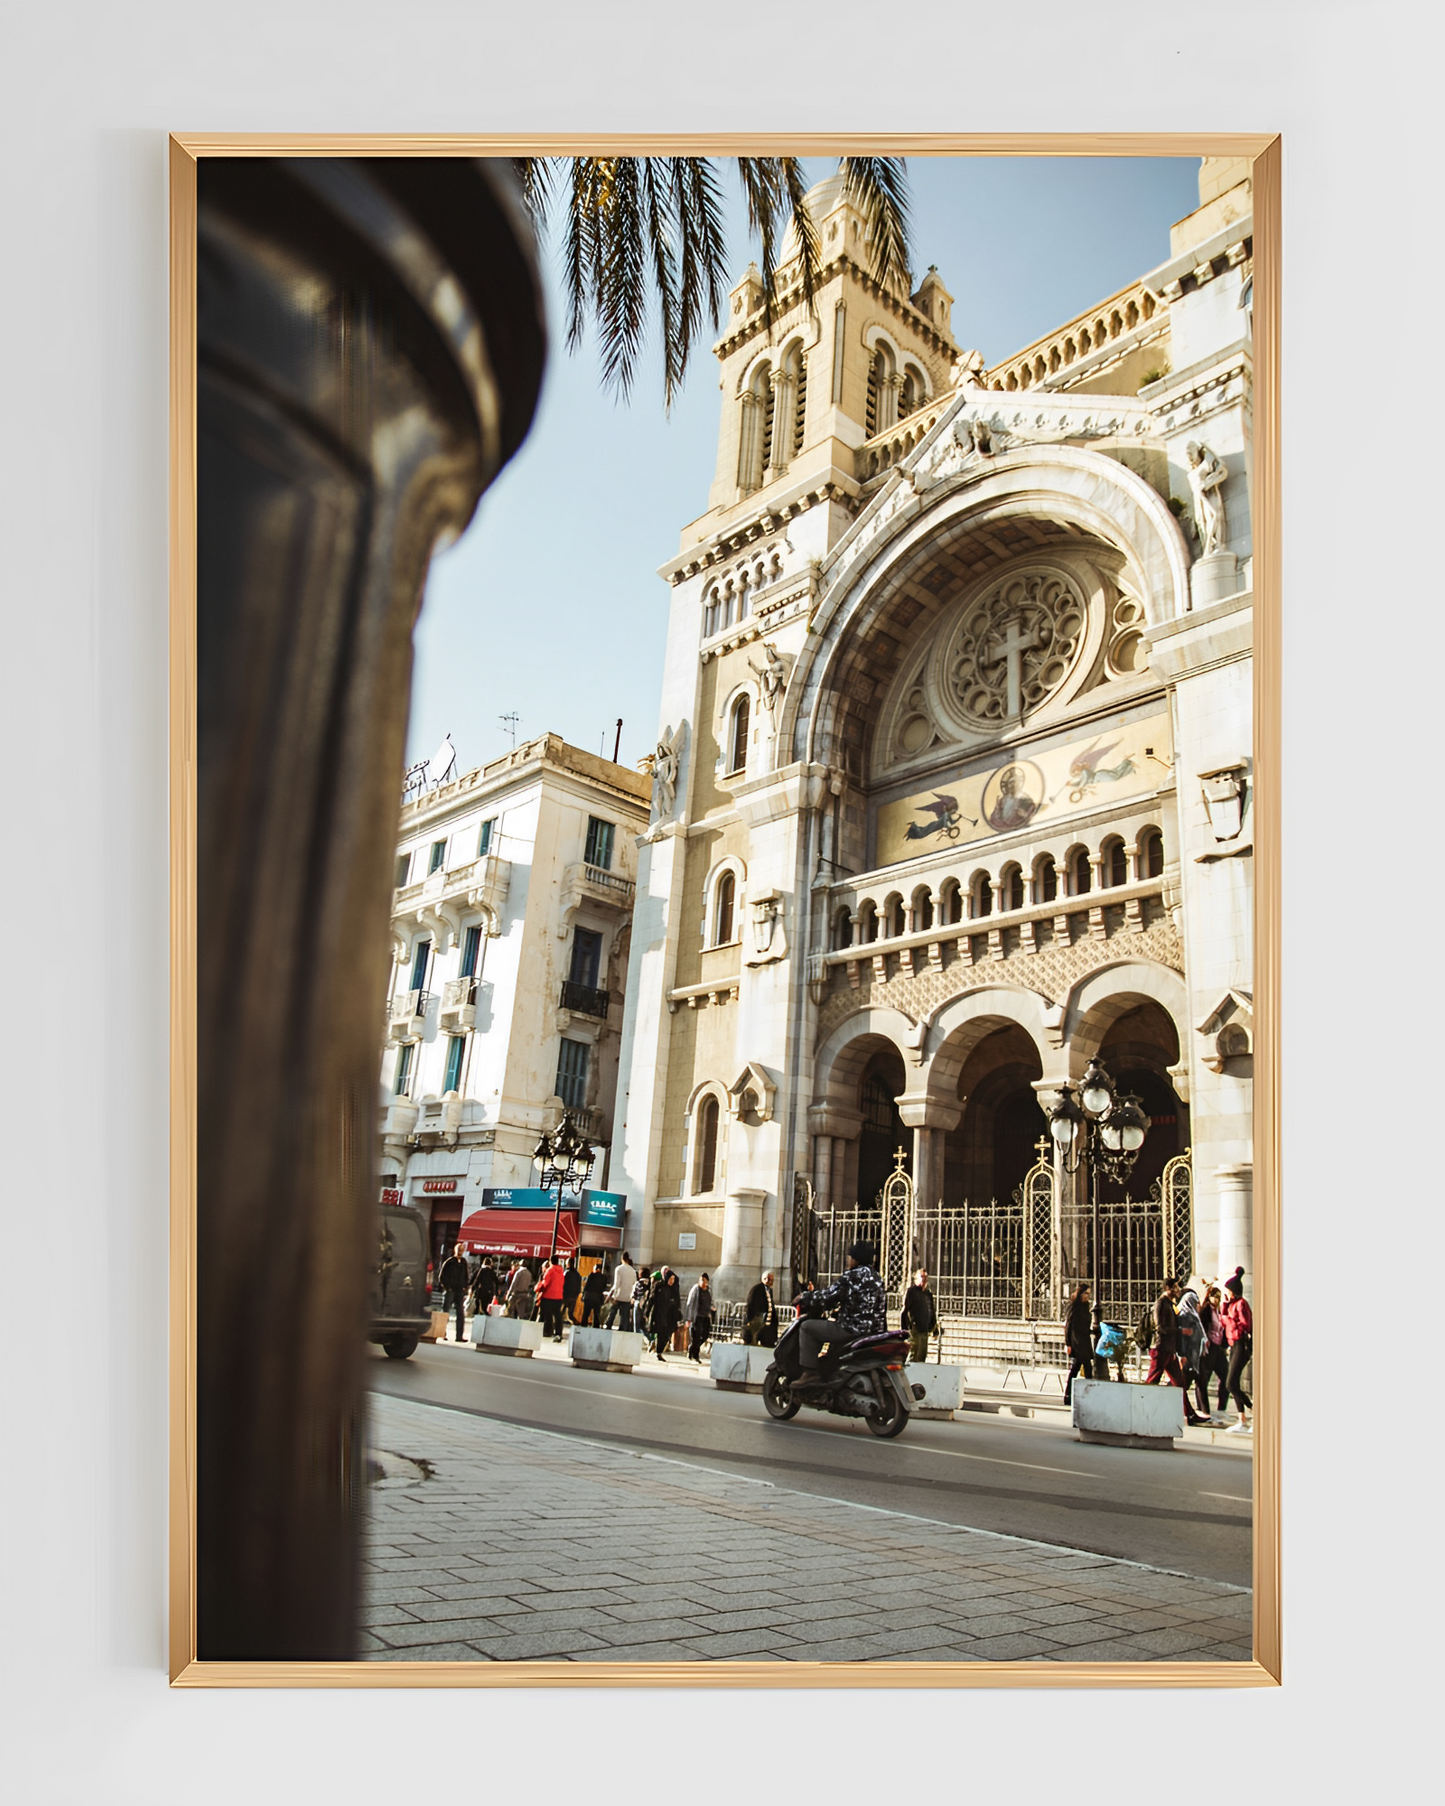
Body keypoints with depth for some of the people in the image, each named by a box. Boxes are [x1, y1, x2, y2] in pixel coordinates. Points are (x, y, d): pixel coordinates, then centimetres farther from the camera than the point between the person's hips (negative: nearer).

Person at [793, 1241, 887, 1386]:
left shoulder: (852, 1276, -12)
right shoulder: (876, 1277, 14)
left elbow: (829, 1296, -15)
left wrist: (808, 1297, 3)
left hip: (853, 1329, -9)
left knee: (807, 1326, 0)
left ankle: (810, 1373, -7)